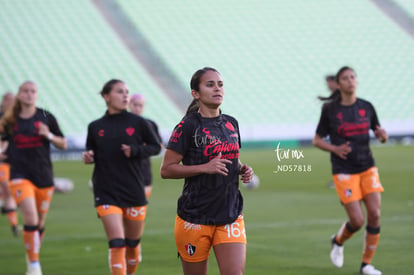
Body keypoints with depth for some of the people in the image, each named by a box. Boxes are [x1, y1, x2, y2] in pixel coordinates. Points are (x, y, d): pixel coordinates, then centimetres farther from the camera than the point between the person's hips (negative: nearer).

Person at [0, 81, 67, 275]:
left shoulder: (46, 118, 1)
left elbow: (63, 145, 5)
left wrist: (49, 135, -13)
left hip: (44, 176, 2)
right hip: (20, 175, -2)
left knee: (40, 223, 11)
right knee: (31, 219, -19)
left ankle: (32, 257, 35)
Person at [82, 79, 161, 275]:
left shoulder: (137, 123, 1)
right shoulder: (95, 127, 4)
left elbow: (156, 147, 8)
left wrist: (135, 151, -10)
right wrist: (88, 157, -8)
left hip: (134, 191, 1)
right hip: (106, 194, -1)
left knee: (132, 244, 12)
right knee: (117, 244, -14)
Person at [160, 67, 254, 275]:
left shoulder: (231, 124, 10)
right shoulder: (187, 126, -9)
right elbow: (166, 170, -11)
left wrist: (243, 169, 4)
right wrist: (205, 168, -21)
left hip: (231, 215, 4)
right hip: (194, 217, -4)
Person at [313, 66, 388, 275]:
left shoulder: (366, 107, 5)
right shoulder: (330, 110, -4)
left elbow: (377, 132, 16)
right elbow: (317, 140, 1)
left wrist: (382, 135, -8)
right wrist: (335, 149, -17)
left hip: (367, 167, 4)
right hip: (344, 170, -4)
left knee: (374, 215, -8)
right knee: (357, 221, -10)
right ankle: (338, 242, 24)